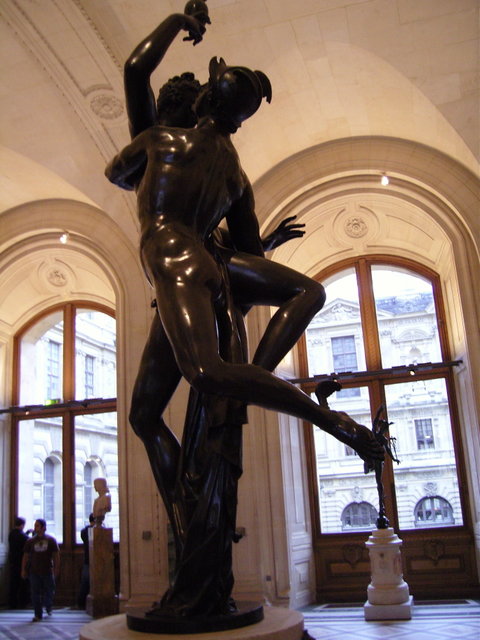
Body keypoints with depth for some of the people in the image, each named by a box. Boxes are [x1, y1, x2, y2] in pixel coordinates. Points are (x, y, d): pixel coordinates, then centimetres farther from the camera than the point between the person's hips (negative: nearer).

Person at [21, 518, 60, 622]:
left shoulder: (51, 540, 0)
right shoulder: (30, 541, 3)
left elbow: (56, 556, 3)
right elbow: (25, 557, 8)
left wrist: (56, 569, -1)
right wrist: (23, 570, 4)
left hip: (48, 571, -1)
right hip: (34, 572, 1)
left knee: (49, 592, 8)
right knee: (35, 594, -1)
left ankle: (48, 608, 36)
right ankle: (38, 615, 9)